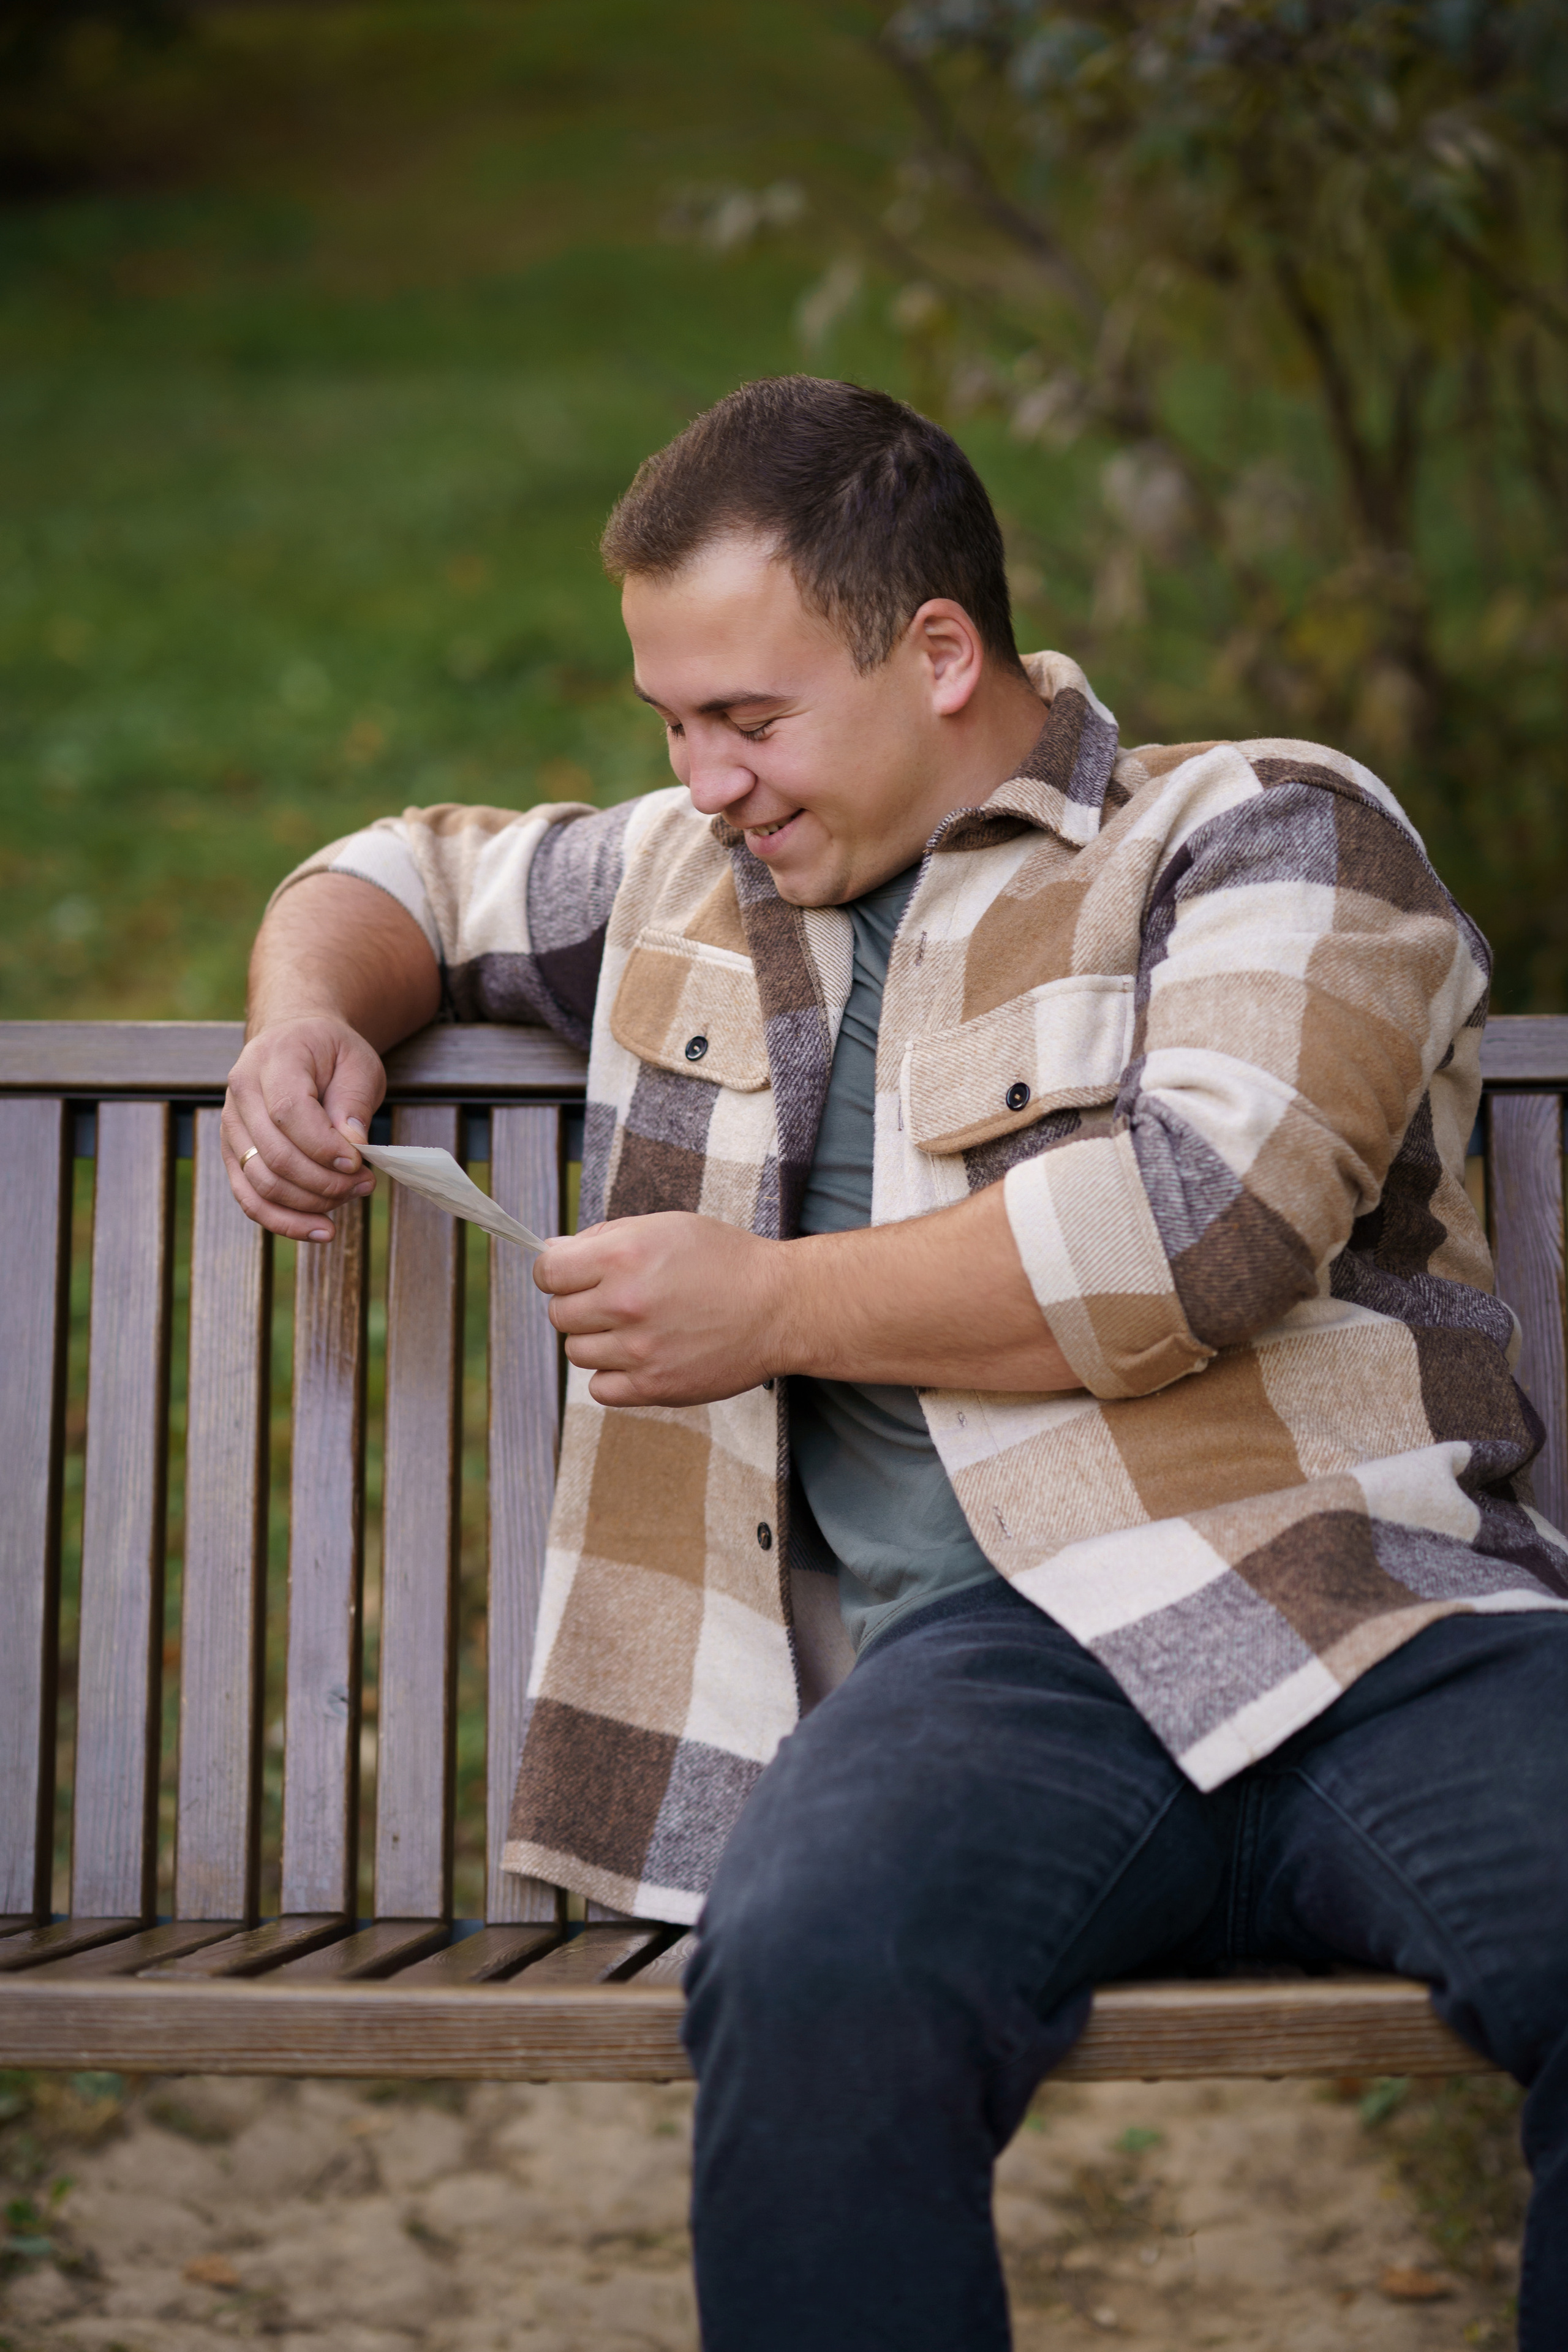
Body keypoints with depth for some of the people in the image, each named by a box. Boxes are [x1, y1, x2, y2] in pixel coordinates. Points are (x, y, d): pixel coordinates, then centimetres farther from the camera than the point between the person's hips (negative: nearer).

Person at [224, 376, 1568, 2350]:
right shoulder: (698, 883, 26)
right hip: (996, 1651, 2)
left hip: (1389, 1618, -2)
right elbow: (415, 873, 43)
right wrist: (311, 1013, 19)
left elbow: (1209, 1215, -7)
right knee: (815, 1976, -34)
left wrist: (773, 1307, 0)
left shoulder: (1268, 833, 10)